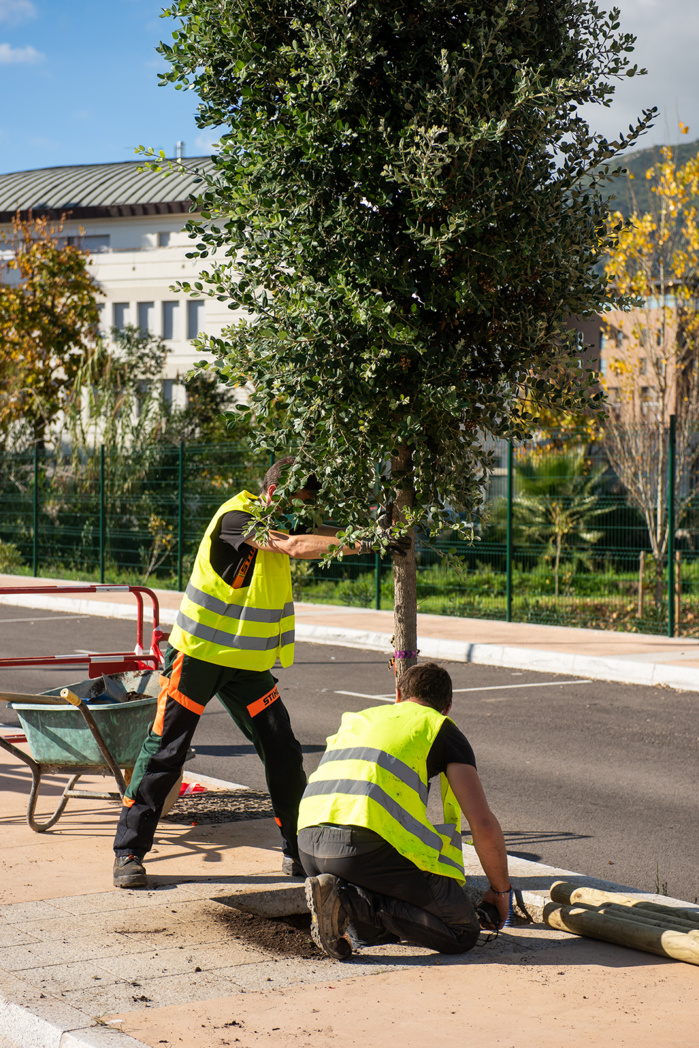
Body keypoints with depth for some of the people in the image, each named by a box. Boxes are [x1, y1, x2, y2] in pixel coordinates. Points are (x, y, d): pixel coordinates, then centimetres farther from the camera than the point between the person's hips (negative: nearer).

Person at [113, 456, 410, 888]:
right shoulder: (236, 518, -20)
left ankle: (299, 850, 12)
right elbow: (299, 547, -30)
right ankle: (129, 852, 7)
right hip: (197, 654, -7)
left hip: (249, 664, 7)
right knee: (164, 752, -2)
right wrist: (363, 543, -32)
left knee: (283, 754, 1)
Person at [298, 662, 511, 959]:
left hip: (309, 845, 7)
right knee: (462, 933, 5)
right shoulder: (442, 728, 14)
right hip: (369, 844, -7)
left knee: (380, 928, 29)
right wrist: (501, 891, 20)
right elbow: (483, 824, 5)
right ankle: (358, 901, -15)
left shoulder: (356, 719, 32)